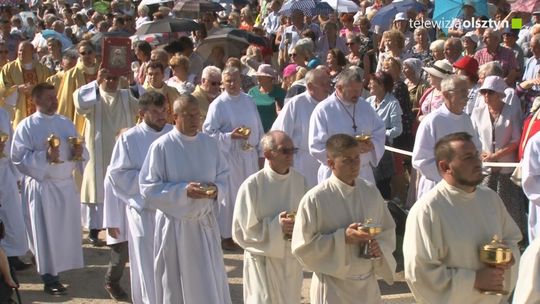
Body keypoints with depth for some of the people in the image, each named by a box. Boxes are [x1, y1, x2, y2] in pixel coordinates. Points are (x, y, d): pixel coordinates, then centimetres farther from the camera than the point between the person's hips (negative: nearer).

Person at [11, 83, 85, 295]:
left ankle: (60, 267, 26)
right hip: (42, 186, -5)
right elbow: (18, 158, -13)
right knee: (46, 232, -2)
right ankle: (49, 277, 4)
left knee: (67, 228, 10)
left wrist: (78, 153, -10)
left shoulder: (66, 123, 10)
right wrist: (45, 157, -24)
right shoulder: (26, 126, -6)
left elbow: (81, 152, 13)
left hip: (67, 184, 5)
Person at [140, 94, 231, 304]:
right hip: (174, 225, -4)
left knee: (211, 285, 9)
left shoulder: (210, 144, 2)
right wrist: (184, 191, -23)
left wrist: (217, 189, -12)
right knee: (173, 286, 9)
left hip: (205, 223, 4)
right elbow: (148, 187, -13)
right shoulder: (161, 146, -12)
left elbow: (223, 177, 11)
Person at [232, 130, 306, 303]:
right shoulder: (252, 185, -15)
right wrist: (275, 226, -21)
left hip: (292, 261, 5)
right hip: (263, 261, -5)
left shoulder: (300, 181, -1)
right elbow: (241, 230, -12)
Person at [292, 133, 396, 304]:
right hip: (332, 288, -5)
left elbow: (388, 231, 12)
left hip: (368, 285, 5)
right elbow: (302, 247, -14)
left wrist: (380, 247, -9)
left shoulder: (371, 192, 1)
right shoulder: (315, 199, -14)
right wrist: (342, 238, -21)